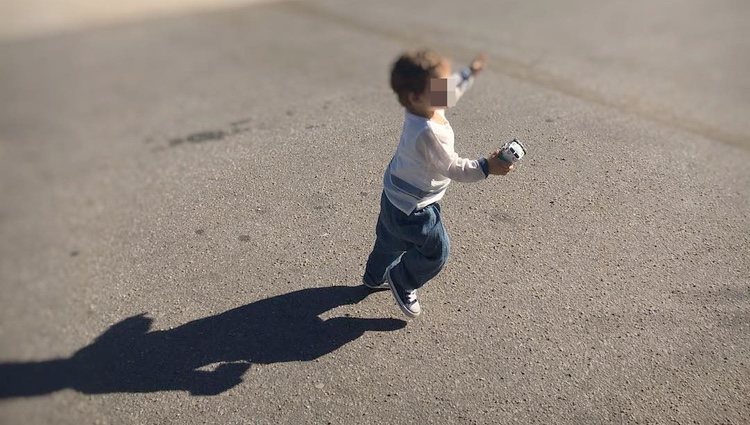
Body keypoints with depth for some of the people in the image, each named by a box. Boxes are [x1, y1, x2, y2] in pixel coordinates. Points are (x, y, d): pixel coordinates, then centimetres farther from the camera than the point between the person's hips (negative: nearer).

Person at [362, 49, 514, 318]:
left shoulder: (421, 108, -8)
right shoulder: (429, 132, -36)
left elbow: (452, 91, 14)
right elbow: (453, 167, -27)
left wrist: (470, 73, 22)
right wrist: (486, 167, -29)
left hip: (395, 195, 10)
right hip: (413, 207, -10)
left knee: (391, 240, 31)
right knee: (436, 250, 9)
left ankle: (376, 277, 56)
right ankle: (401, 282, 31)